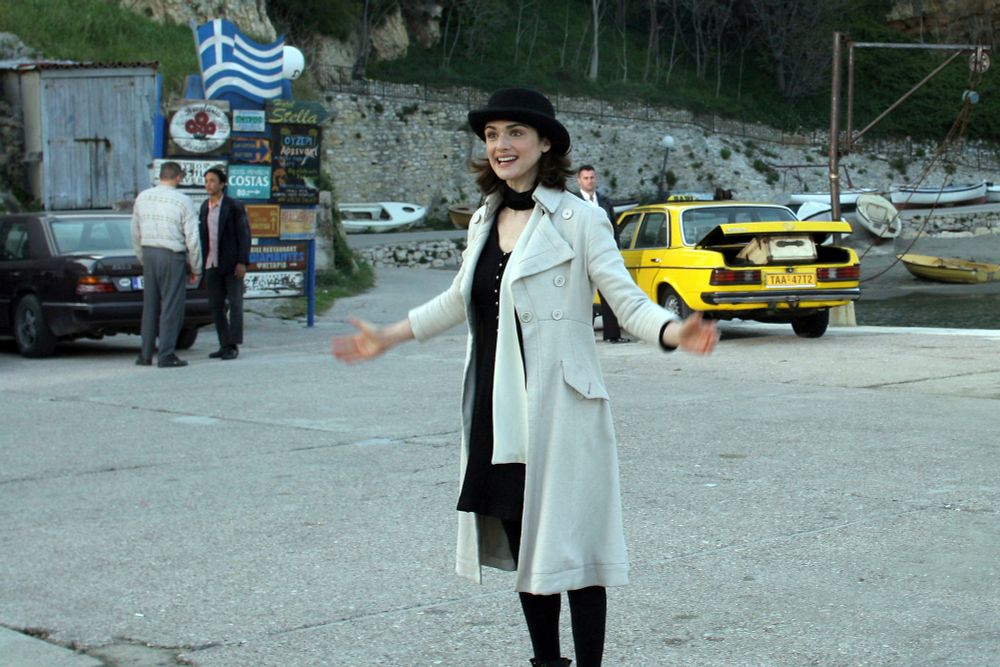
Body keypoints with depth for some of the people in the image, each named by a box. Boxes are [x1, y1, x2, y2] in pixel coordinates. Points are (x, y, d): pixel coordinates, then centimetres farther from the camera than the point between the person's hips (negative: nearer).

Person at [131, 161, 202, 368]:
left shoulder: (142, 198, 6)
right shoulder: (183, 201, -8)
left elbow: (136, 234, 11)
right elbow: (192, 239, -8)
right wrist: (196, 269, 1)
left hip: (148, 253, 5)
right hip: (172, 257, -5)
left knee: (150, 305, 13)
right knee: (171, 306, 0)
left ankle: (145, 355, 15)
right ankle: (166, 355, -1)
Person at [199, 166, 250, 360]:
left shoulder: (234, 206, -6)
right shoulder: (205, 207, 12)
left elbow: (244, 234, -8)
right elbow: (202, 235, 15)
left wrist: (242, 262, -15)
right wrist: (201, 262, 10)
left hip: (231, 264, -6)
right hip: (212, 264, 6)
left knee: (234, 304, -3)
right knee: (216, 306, 7)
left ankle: (233, 346, -2)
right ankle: (224, 344, 13)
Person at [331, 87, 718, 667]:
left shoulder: (578, 219, -6)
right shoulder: (484, 222, 13)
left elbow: (626, 298, -10)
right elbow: (460, 300, 26)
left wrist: (674, 332, -30)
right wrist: (388, 337, 30)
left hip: (559, 406, -6)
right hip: (495, 407, 6)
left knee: (569, 546, -2)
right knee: (521, 545, 11)